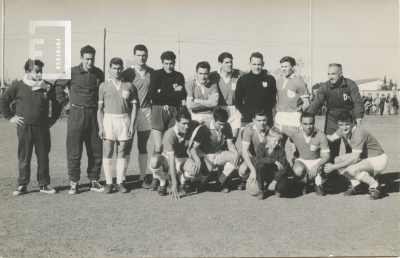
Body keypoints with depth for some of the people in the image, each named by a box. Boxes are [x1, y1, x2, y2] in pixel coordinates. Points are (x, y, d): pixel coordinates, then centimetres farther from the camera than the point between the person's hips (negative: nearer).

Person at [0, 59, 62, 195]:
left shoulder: (47, 87, 6)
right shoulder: (17, 86, 0)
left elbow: (57, 103, 17)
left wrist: (53, 118, 10)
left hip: (42, 127, 2)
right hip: (24, 127, -2)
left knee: (43, 157, 7)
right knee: (24, 158, 3)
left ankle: (44, 184, 15)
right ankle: (22, 185, 11)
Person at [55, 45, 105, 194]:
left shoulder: (99, 74, 6)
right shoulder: (72, 73, -4)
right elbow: (58, 86, 5)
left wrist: (100, 106, 11)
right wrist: (64, 103, 1)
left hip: (94, 115, 3)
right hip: (76, 115, -3)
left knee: (96, 151, 6)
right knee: (74, 151, 0)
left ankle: (94, 181, 17)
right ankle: (73, 182, 10)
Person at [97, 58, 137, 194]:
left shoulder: (129, 86, 8)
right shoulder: (104, 86, 6)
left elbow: (133, 106, 9)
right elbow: (100, 108, 4)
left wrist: (132, 125, 1)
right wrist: (100, 127, -3)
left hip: (124, 120, 1)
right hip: (108, 120, -1)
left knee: (121, 153, 5)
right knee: (107, 153, -2)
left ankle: (120, 182, 11)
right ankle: (108, 183, 5)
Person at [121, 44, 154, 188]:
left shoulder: (152, 73, 6)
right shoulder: (127, 73, -2)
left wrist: (153, 108, 5)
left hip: (146, 112, 3)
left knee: (143, 147, 10)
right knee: (126, 147, 0)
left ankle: (143, 177, 16)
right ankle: (122, 177, 8)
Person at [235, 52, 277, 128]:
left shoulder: (270, 79, 7)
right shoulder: (243, 80, 8)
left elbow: (273, 100, 13)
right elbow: (237, 101, 12)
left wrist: (265, 111, 2)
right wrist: (244, 113, 2)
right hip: (247, 120, 0)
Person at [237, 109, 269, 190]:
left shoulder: (269, 130, -11)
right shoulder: (248, 130, -22)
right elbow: (244, 151, -29)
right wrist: (253, 170, -37)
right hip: (252, 157, -2)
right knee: (242, 170, -34)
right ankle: (244, 181, 6)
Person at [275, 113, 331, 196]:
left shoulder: (321, 136, -20)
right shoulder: (295, 132, -18)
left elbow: (326, 156, -23)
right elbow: (276, 125, -10)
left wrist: (317, 166, -38)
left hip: (317, 161, 0)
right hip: (302, 161, 1)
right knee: (298, 171, -34)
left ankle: (319, 186, 2)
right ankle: (304, 184, 6)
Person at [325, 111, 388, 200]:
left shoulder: (358, 134, -31)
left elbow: (354, 159, -31)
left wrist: (334, 167, -30)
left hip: (378, 159, -9)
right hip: (363, 157, 9)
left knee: (352, 169, -34)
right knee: (337, 160, -6)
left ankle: (374, 185, -10)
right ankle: (355, 185, 5)